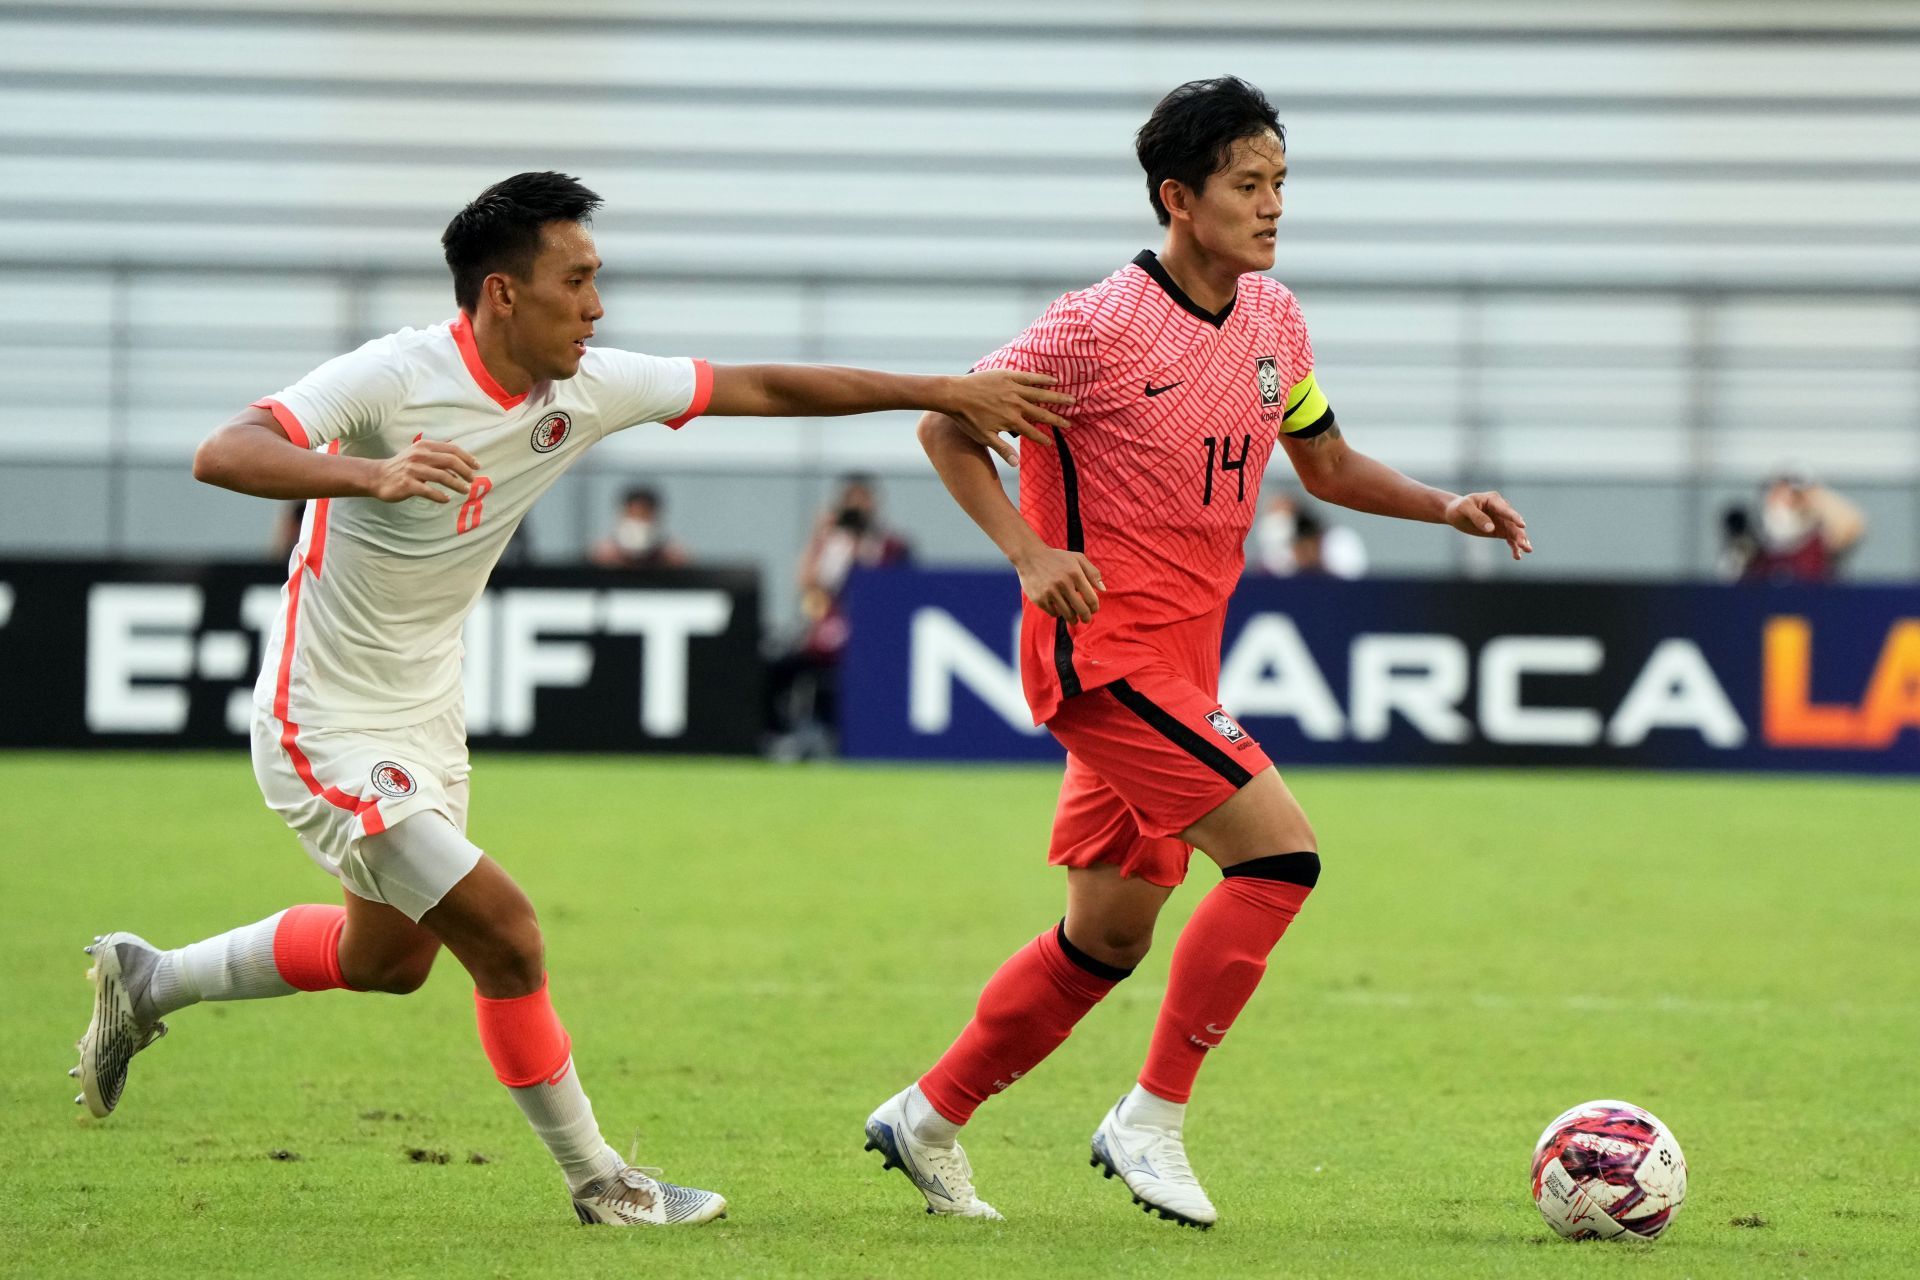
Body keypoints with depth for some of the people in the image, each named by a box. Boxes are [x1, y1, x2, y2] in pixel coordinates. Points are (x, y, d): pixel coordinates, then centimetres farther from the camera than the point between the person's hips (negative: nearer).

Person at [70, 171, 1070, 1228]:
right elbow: (222, 455, -38)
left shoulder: (585, 388, -5)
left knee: (389, 957, 24)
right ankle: (596, 1182, 4)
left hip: (425, 717, 9)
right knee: (503, 933, -14)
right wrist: (369, 473, -55)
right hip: (328, 731, -9)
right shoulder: (390, 378, -26)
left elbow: (758, 387, 3)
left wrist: (942, 393, 2)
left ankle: (146, 982, 43)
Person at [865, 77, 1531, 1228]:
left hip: (1180, 658, 8)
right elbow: (947, 426, -8)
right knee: (1281, 851, -18)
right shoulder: (1102, 327, -15)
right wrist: (1030, 552, -21)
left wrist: (1447, 508, 5)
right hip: (1105, 650, -8)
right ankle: (1153, 1121, -10)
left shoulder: (1276, 321, 7)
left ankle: (929, 1120, 27)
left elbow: (1325, 463, 21)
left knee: (1108, 937, 13)